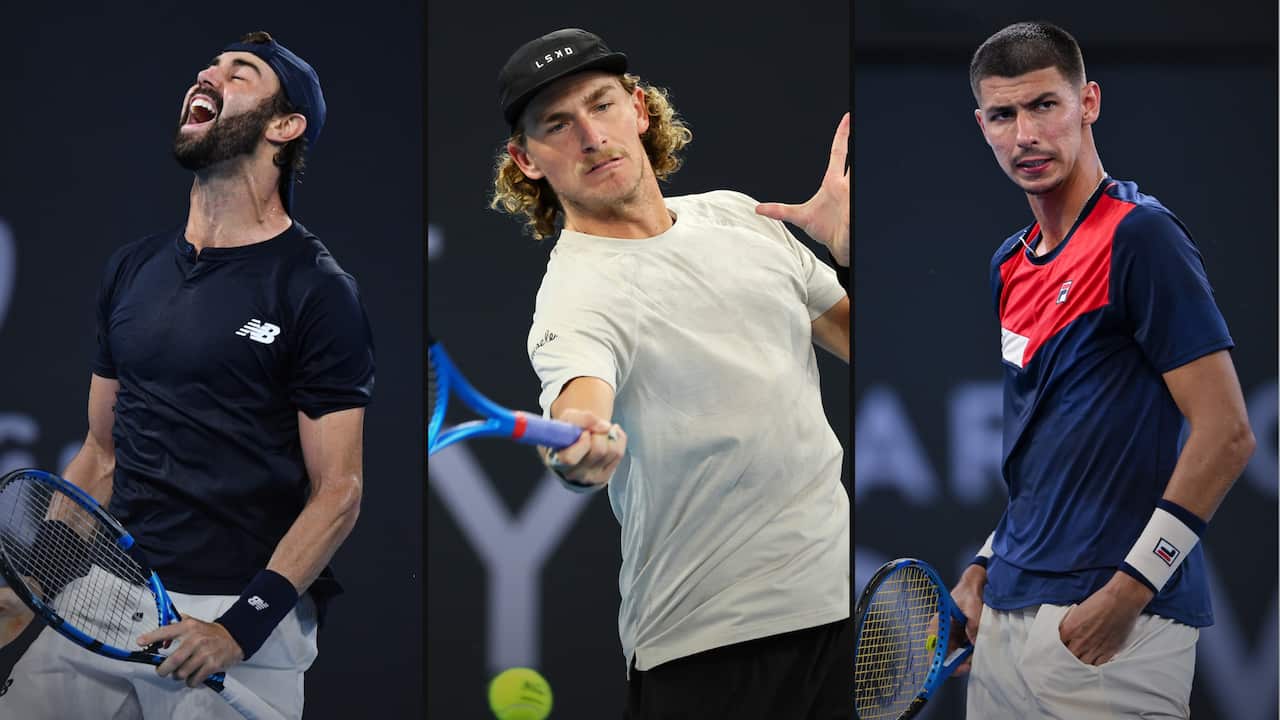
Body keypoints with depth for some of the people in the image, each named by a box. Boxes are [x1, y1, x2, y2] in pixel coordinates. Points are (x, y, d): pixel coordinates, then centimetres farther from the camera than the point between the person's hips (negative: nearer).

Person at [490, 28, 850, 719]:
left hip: (838, 593, 6)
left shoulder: (736, 215, 9)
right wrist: (577, 450, -59)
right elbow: (583, 395, -36)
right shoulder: (577, 293, -14)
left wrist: (853, 245, -4)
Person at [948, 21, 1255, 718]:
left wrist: (1126, 593, -18)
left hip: (1111, 627, -8)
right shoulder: (1010, 264, 14)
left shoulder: (1141, 236, -11)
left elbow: (1226, 434, -15)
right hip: (1007, 620, 8)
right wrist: (985, 569, 13)